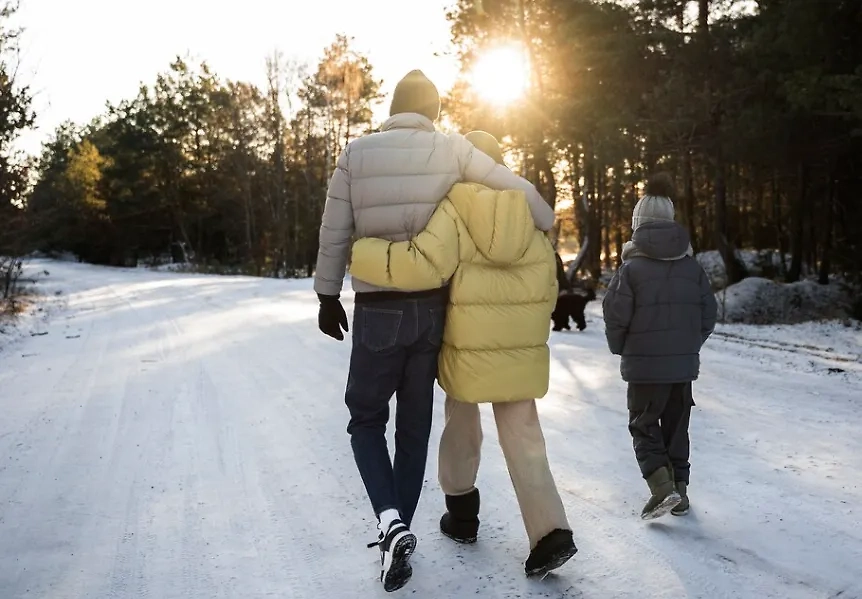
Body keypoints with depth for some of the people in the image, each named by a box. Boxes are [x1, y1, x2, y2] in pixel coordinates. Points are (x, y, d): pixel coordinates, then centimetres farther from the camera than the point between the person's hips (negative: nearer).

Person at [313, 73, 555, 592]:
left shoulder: (357, 153, -3)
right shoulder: (451, 149, -2)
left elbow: (335, 234, 0)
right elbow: (518, 188, -2)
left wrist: (328, 297, 11)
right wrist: (547, 229, 15)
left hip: (377, 311, -1)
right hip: (432, 308, 2)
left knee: (367, 417, 13)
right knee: (415, 425, 14)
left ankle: (391, 521, -7)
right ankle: (400, 533, 22)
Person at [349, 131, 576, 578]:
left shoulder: (452, 211, -11)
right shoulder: (528, 217, 5)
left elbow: (423, 266, -26)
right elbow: (547, 287, 9)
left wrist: (359, 255, -16)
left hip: (468, 350, -3)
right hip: (522, 352, 3)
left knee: (461, 428, 19)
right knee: (524, 440, 7)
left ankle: (462, 514, 32)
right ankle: (550, 533, -4)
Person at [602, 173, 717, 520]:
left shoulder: (632, 268, -11)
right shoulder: (692, 267, 3)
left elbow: (616, 316, -12)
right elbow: (708, 314, 6)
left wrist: (621, 349, 5)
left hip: (645, 365, -4)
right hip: (684, 364, 4)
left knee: (644, 426, 7)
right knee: (676, 427, 16)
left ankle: (662, 487, -8)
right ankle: (680, 490, 21)